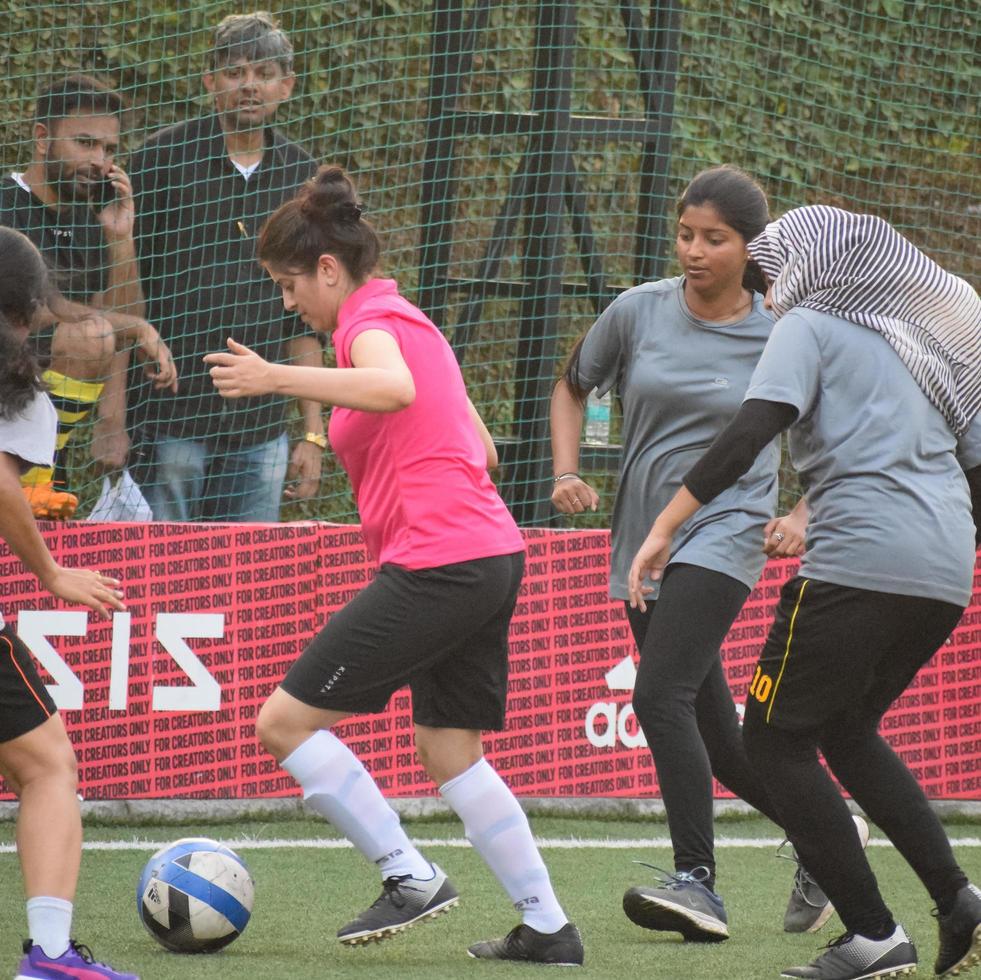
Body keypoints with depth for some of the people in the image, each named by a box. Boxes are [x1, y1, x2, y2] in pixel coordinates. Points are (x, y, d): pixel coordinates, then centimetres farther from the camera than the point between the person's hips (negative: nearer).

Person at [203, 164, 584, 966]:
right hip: (494, 554, 10)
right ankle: (548, 928, 18)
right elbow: (481, 449, 26)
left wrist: (278, 379, -38)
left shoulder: (369, 322, -8)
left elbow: (395, 388, -33)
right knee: (450, 753, 17)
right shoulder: (410, 322, 20)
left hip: (435, 567, -10)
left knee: (287, 720, -4)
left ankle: (411, 876, -2)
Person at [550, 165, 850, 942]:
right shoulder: (639, 311, 0)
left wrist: (801, 516, -10)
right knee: (715, 737, 11)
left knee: (661, 694, -24)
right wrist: (568, 472, 2)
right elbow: (573, 386, 16)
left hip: (726, 534, -5)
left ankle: (698, 879, -23)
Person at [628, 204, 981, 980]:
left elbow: (750, 432, -13)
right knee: (849, 730, 24)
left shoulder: (812, 326, 2)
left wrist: (664, 528, -12)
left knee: (777, 738, 3)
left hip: (860, 561, -8)